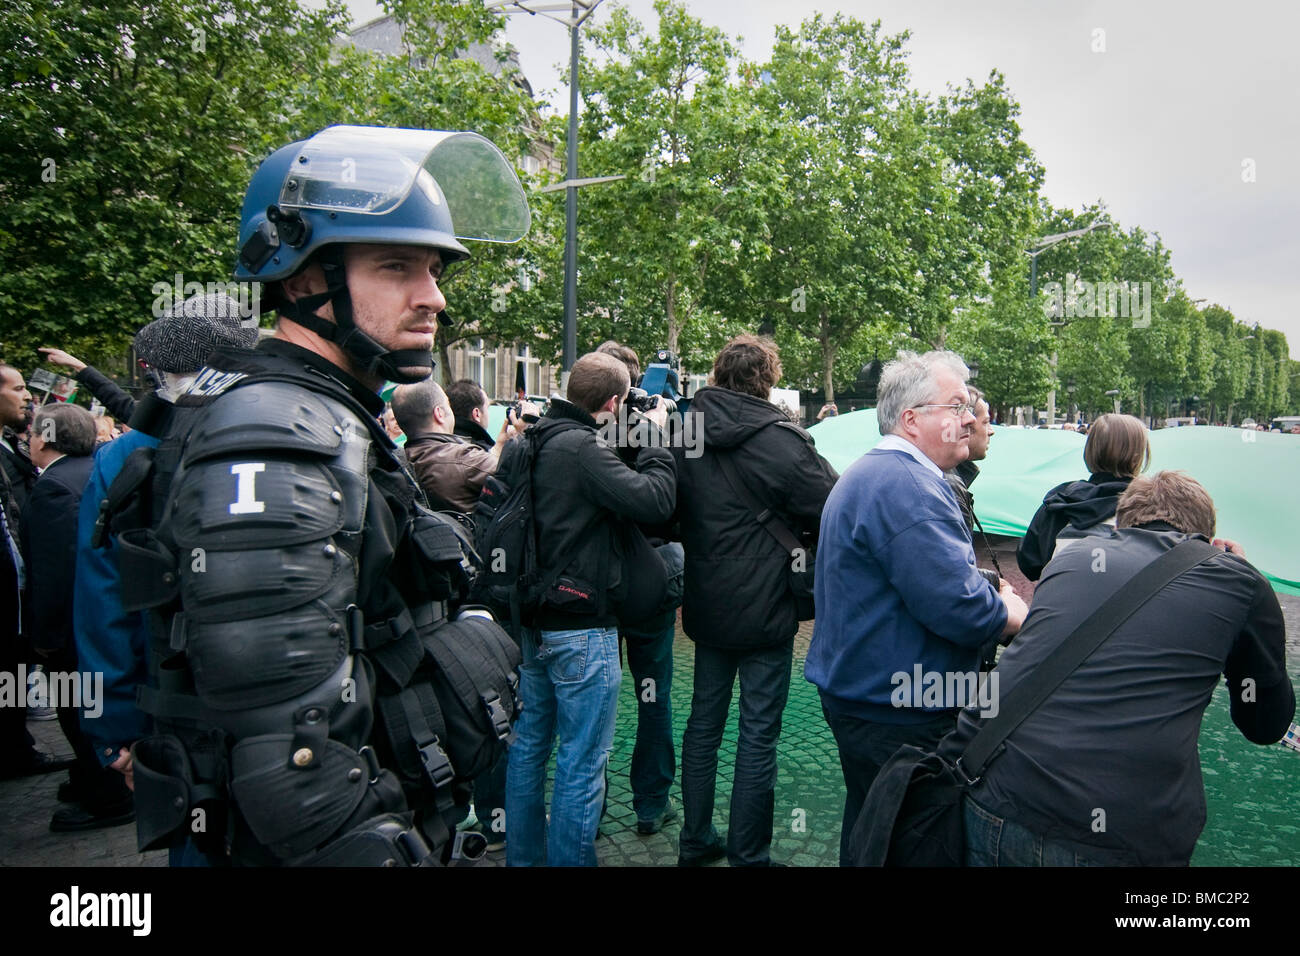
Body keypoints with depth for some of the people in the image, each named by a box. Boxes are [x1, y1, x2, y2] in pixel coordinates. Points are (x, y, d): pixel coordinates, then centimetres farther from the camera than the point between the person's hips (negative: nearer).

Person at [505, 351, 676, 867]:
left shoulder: (536, 442, 7)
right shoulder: (582, 448, -21)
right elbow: (655, 500, -24)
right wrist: (657, 441, -9)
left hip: (535, 620, 9)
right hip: (583, 629, -9)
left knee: (530, 742, 20)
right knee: (583, 760, 4)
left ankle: (524, 853, 34)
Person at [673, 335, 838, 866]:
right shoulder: (780, 440, -15)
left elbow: (670, 512, 12)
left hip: (705, 607, 6)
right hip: (764, 610, -5)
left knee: (704, 722, 17)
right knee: (758, 734, 5)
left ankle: (694, 842, 29)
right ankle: (747, 856, 16)